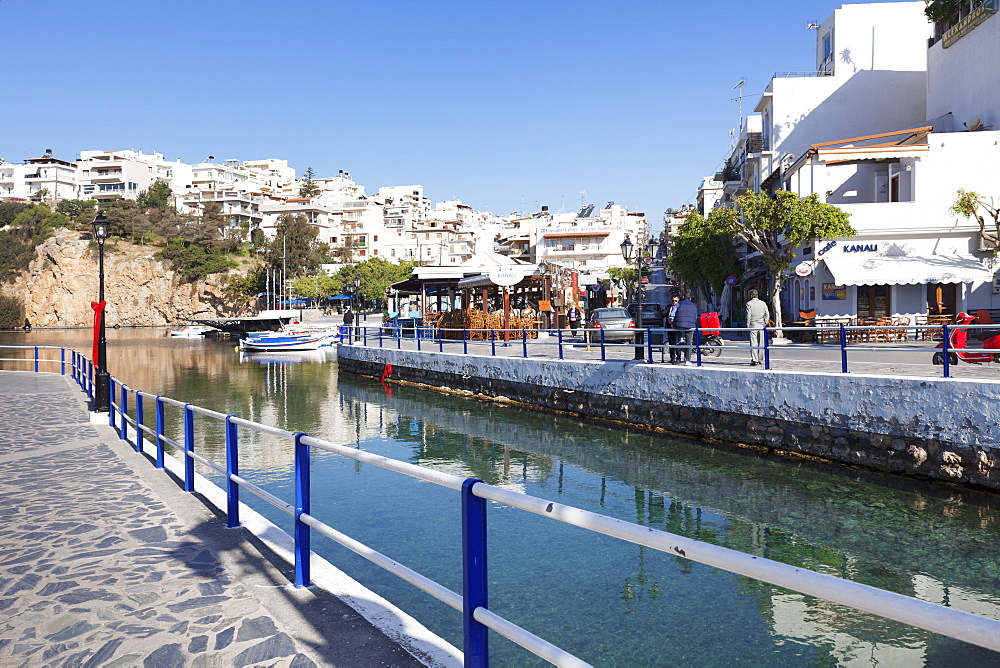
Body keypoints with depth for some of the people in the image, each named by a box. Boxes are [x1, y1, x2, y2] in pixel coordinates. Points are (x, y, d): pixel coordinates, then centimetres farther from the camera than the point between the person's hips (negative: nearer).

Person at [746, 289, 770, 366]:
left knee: (753, 343, -5)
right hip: (761, 326, 4)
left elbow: (748, 315, -11)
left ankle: (754, 360, -12)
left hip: (753, 325, -4)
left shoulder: (749, 303, -5)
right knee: (761, 343, 10)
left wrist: (747, 325, -4)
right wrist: (765, 323, 14)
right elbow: (767, 314, 8)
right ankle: (761, 360, 16)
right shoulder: (763, 303, 9)